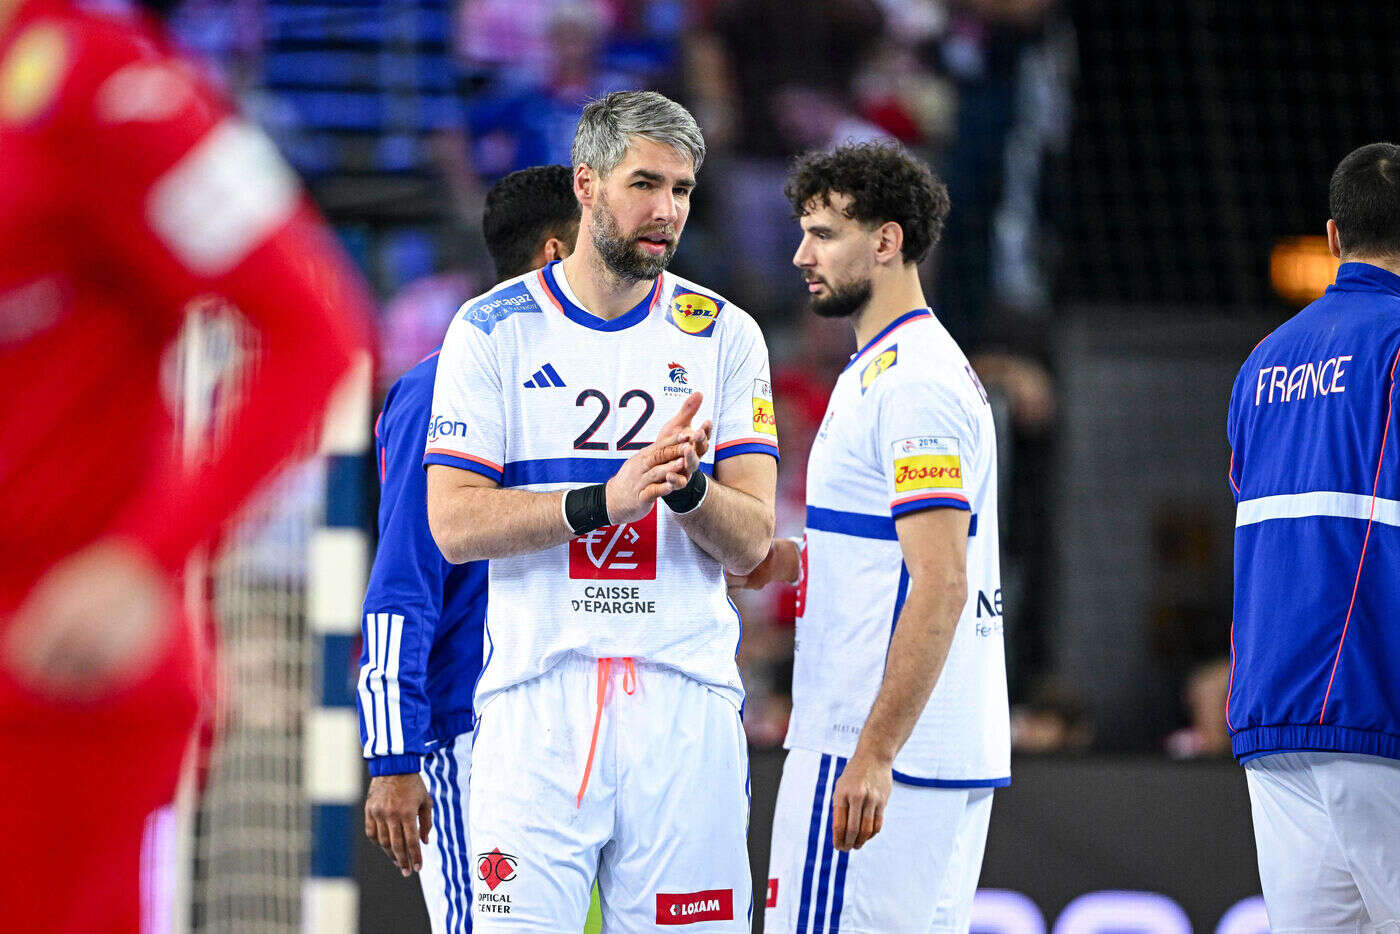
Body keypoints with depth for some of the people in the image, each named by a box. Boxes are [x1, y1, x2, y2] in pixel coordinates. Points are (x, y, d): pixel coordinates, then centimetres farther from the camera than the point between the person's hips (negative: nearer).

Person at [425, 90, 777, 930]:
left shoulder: (722, 336, 8)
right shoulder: (494, 331, 3)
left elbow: (750, 543, 4)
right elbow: (455, 523, -6)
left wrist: (686, 487, -18)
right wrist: (606, 499, -19)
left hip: (683, 702, 2)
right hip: (538, 698, -2)